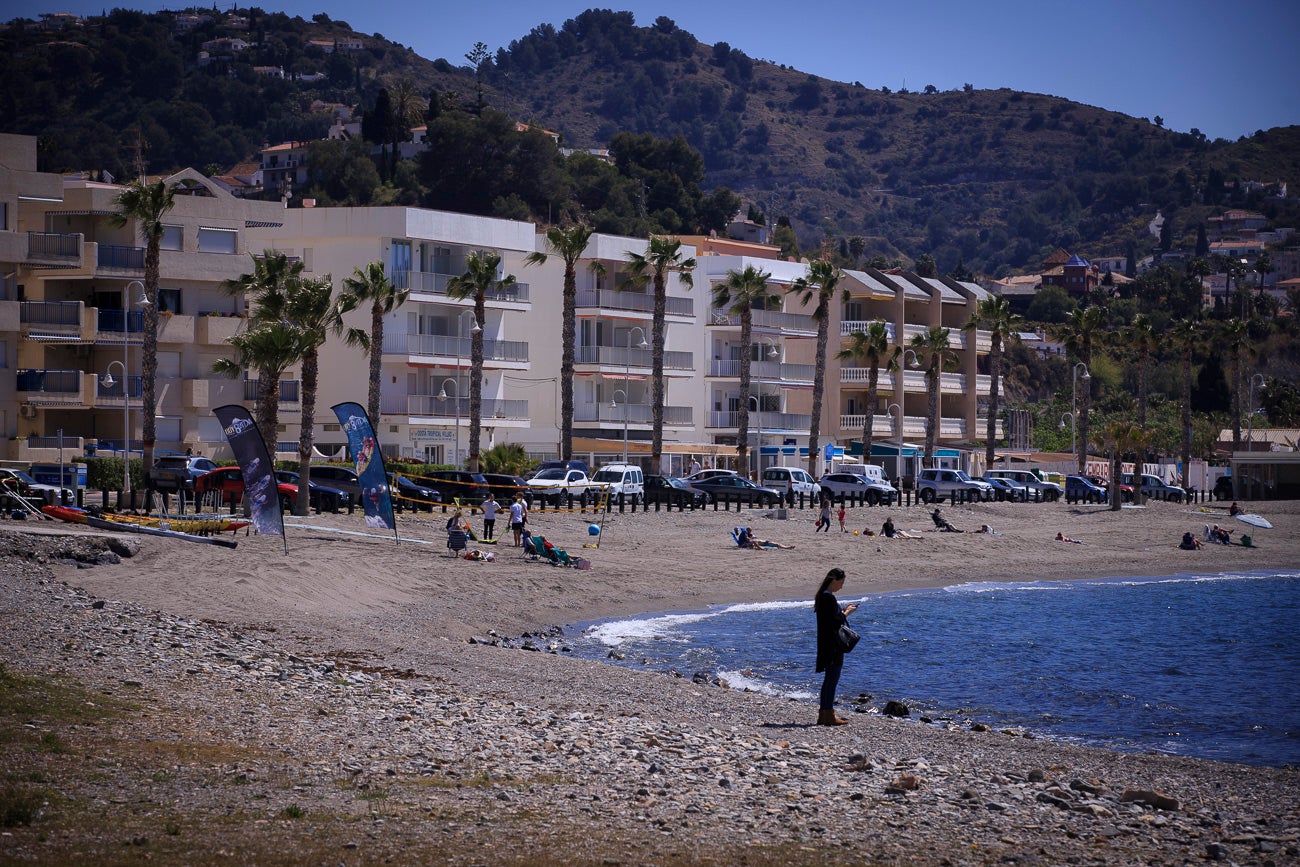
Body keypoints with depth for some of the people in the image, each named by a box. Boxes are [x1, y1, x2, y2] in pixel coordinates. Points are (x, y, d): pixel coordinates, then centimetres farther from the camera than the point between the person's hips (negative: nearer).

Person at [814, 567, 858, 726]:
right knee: (832, 679, -6)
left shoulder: (822, 596, 13)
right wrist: (847, 612, -6)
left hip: (826, 645, 10)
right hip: (833, 646, -10)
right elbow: (835, 621, -21)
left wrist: (843, 610, 13)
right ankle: (828, 715, -4)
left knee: (828, 679, 15)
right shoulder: (829, 597, -18)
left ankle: (823, 713, 20)